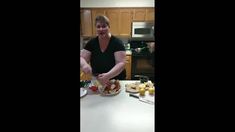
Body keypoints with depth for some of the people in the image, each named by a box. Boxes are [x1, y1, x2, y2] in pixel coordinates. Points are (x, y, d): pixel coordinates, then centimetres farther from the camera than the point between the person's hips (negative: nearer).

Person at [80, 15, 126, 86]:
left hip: (116, 81, -3)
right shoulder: (92, 43, -4)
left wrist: (108, 75, -42)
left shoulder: (117, 42, -16)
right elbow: (82, 58, -6)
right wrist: (84, 64, -31)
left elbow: (121, 63, -25)